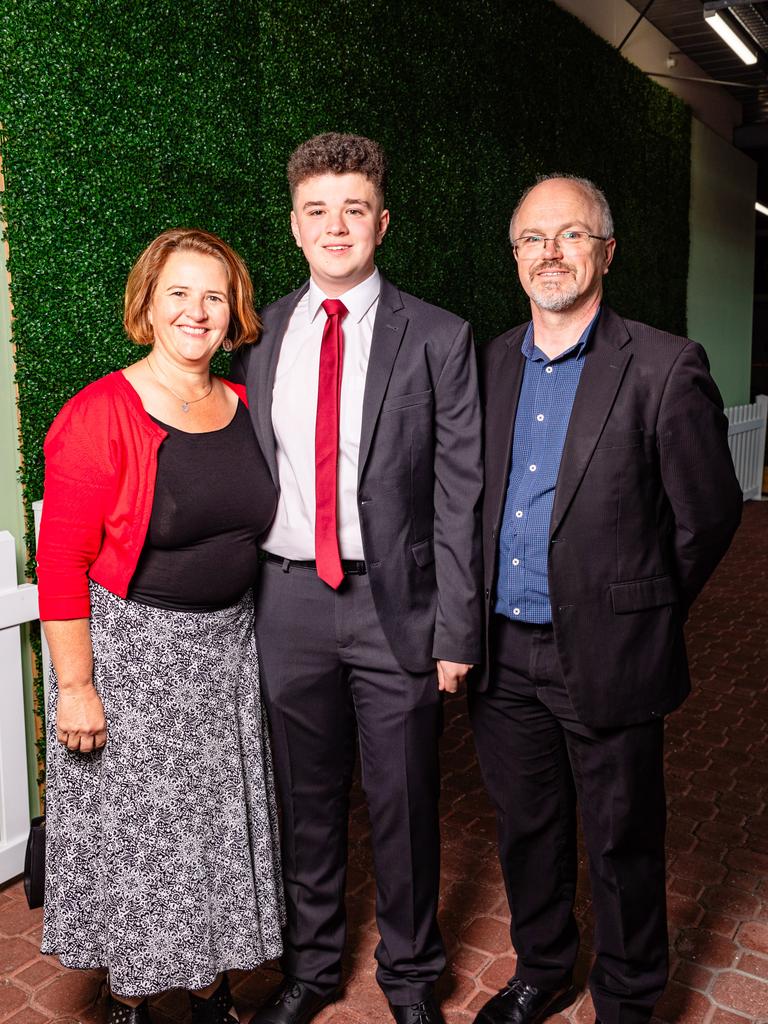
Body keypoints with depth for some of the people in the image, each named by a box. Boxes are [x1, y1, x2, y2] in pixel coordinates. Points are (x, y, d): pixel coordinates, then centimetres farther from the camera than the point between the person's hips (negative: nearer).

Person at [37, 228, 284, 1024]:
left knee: (218, 824, 17)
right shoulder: (102, 413, -15)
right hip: (129, 651, -5)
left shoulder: (243, 409, 2)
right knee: (135, 832, 10)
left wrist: (237, 625, 9)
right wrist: (74, 686, -16)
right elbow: (60, 561, -16)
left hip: (226, 649, 5)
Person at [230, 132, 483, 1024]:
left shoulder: (437, 339, -3)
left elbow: (459, 494, -5)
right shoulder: (259, 336, 6)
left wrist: (457, 627, -9)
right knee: (306, 798, 18)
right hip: (286, 601, 3)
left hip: (395, 602, -2)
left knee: (402, 802, 12)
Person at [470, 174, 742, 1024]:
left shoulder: (665, 368, -11)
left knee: (622, 843, 14)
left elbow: (710, 514, -5)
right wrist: (473, 622, 8)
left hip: (604, 658, -4)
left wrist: (644, 615, 2)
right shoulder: (491, 364, 5)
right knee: (525, 829, 21)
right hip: (503, 652, 5)